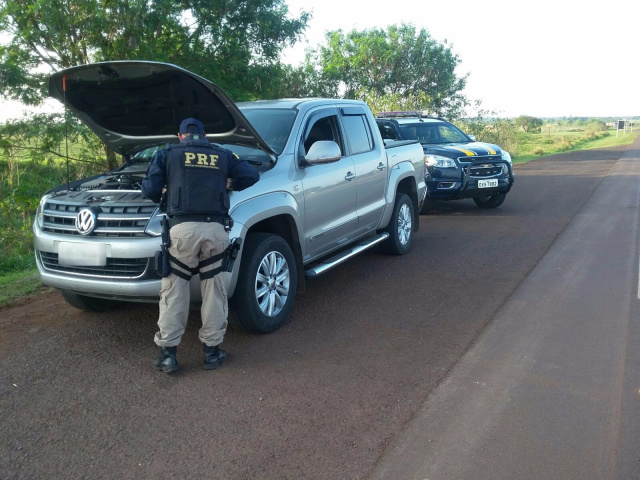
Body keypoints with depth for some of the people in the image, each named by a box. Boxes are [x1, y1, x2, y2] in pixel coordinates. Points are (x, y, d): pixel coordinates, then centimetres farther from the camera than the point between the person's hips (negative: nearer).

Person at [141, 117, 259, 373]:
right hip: (215, 229, 2)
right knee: (213, 289, 11)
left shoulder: (167, 154, 13)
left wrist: (165, 195, 27)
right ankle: (212, 351, 16)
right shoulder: (223, 155, 19)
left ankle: (168, 352, 8)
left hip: (183, 228, -1)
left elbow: (150, 190, 6)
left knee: (174, 289, 8)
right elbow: (252, 175, 12)